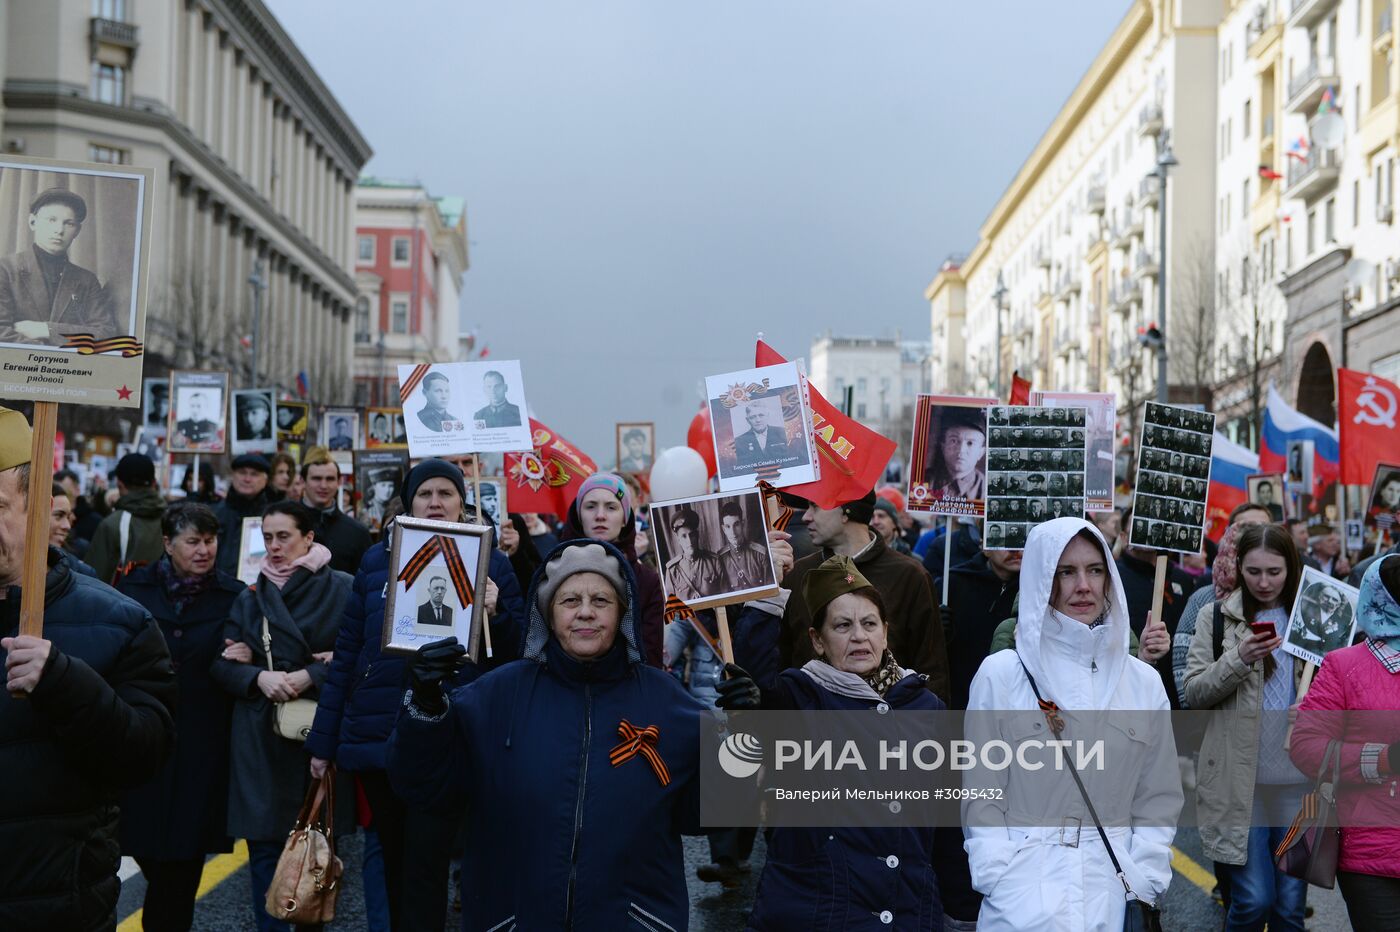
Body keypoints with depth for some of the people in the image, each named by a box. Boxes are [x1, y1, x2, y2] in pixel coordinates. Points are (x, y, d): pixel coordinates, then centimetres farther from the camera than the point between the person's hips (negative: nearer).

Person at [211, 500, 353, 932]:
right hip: (262, 738, 2)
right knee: (265, 843, 1)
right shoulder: (249, 598, 9)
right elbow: (222, 664, 6)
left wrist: (311, 675, -17)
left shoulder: (342, 590, -1)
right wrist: (258, 677, -12)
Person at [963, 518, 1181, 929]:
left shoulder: (1144, 682, 8)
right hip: (1026, 888, -2)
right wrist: (1004, 887, -8)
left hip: (1113, 893, 2)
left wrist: (1142, 887, -1)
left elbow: (1159, 801, 9)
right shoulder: (1000, 675, 0)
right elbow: (981, 798, -1)